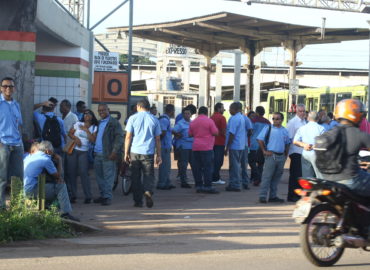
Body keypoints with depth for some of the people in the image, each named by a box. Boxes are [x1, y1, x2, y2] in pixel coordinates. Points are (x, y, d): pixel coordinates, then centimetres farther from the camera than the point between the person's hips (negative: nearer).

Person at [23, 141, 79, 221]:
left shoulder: (29, 157, 17)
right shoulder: (46, 159, -9)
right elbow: (57, 175, 2)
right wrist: (59, 160, 14)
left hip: (25, 190, 9)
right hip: (33, 191, -9)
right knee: (61, 186, -5)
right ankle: (65, 213, -9)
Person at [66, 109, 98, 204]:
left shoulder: (94, 128, 5)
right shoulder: (78, 124, 7)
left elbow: (93, 140, -6)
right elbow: (70, 133, 7)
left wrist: (86, 130, -10)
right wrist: (75, 138, -11)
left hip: (84, 152, -1)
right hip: (73, 150, 1)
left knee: (83, 173, -11)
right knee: (71, 173, 1)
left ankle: (88, 196, -6)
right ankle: (72, 195, 9)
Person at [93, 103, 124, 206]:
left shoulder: (114, 122, -5)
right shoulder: (99, 123, 19)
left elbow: (119, 137, -11)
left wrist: (115, 151, -18)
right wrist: (93, 150, 14)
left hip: (108, 155, -7)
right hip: (97, 154, 8)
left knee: (108, 177, -6)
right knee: (99, 177, 10)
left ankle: (108, 197, -4)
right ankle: (102, 195, 19)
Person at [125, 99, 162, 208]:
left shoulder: (133, 118, 2)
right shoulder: (154, 120, 6)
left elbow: (128, 137, -1)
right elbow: (157, 139, 6)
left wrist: (126, 153, 4)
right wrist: (159, 155, 11)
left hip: (135, 152, 0)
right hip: (148, 152, 0)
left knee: (136, 177, 7)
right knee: (149, 175, 5)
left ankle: (138, 201, 9)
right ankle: (148, 191, -22)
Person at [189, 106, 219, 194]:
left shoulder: (193, 122, 9)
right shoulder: (209, 121, -7)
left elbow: (190, 134, 16)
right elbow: (215, 133, -7)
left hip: (195, 147, 5)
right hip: (206, 147, -5)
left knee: (196, 167, 8)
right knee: (207, 167, -3)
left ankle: (198, 186, 9)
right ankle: (208, 187, -7)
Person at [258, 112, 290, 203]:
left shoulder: (284, 130, 12)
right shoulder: (268, 128, -3)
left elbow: (287, 143, 22)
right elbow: (260, 139, -4)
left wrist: (286, 155, 13)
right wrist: (264, 151, -8)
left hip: (281, 156, 5)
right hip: (271, 155, -5)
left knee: (277, 177, 10)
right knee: (267, 176, -7)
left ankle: (273, 196, 18)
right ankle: (262, 196, -6)